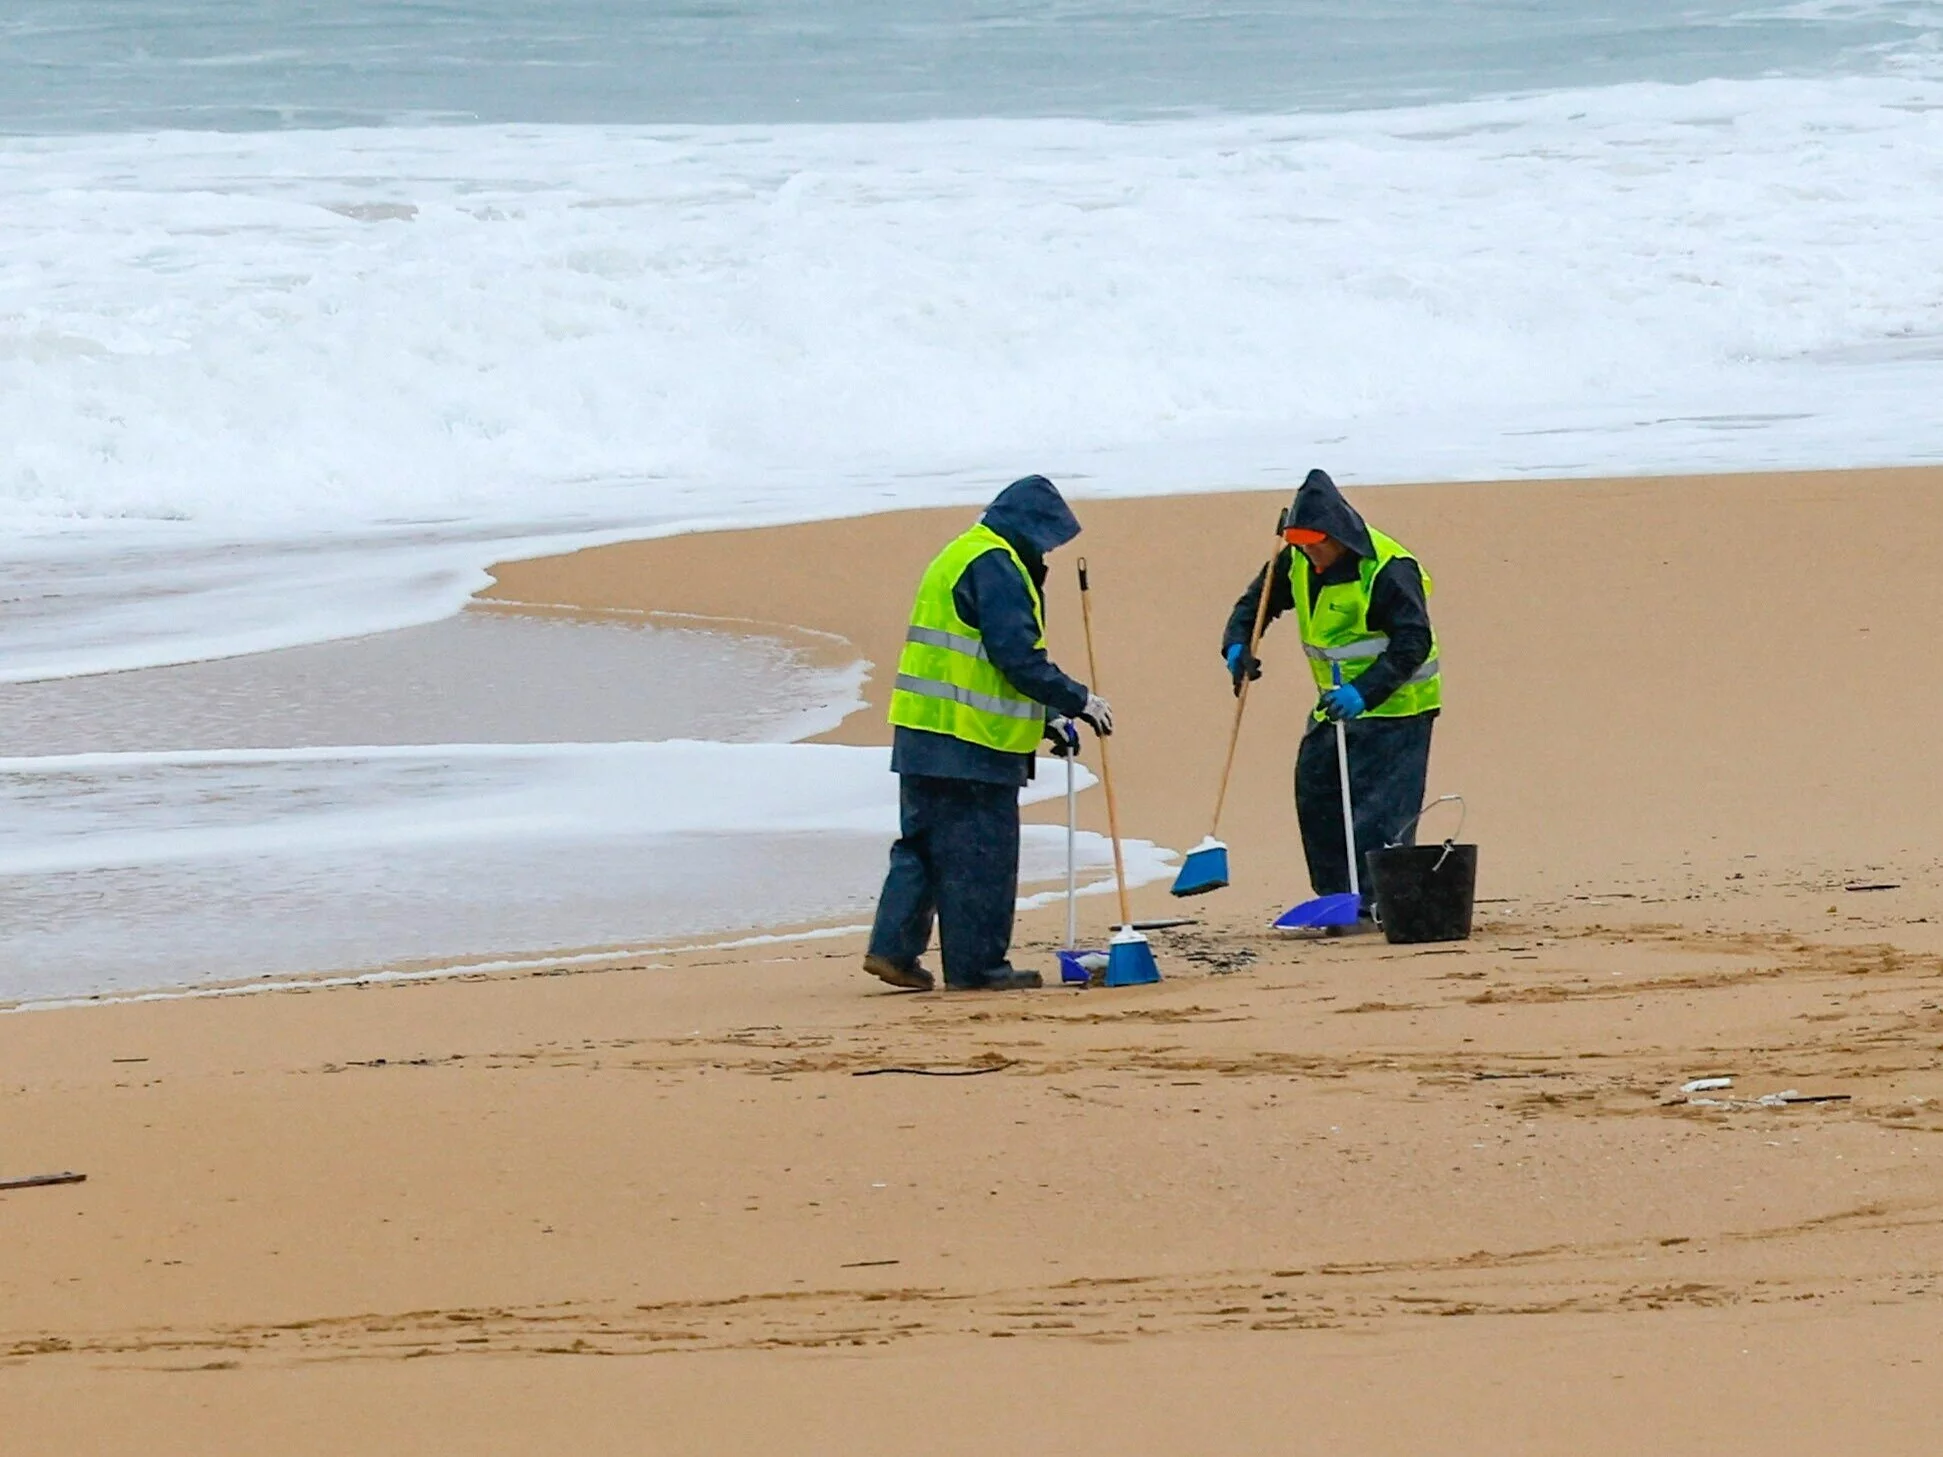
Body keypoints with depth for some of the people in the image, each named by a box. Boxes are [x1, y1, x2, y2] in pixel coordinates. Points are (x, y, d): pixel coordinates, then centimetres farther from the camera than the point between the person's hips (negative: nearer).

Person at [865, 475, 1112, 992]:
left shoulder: (962, 557, 21)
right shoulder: (993, 567, -12)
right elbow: (1016, 656, -19)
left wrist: (1046, 717, 22)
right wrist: (1077, 701, -10)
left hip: (923, 737, 10)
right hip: (970, 745, -10)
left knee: (924, 843, 13)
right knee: (980, 854, -3)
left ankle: (893, 947, 10)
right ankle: (976, 965, 1)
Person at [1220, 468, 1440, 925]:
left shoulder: (1389, 569, -24)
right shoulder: (1298, 561, -1)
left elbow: (1413, 643, -28)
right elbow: (1258, 599, 13)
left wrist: (1365, 693, -39)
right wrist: (1237, 646, -9)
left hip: (1394, 707, -8)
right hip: (1336, 705, 8)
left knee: (1380, 810, -13)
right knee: (1316, 799, 9)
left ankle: (1373, 903, -11)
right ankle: (1335, 898, 17)